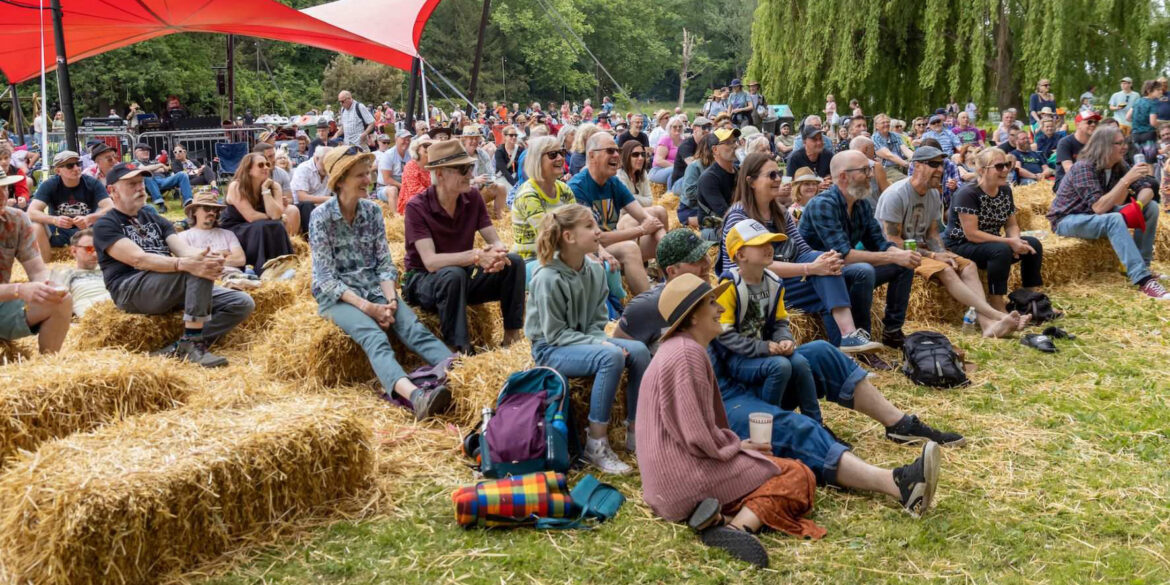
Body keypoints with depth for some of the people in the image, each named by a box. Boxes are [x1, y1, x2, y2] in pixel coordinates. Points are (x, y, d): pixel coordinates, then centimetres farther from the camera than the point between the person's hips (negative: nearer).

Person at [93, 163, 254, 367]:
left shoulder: (155, 219, 23)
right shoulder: (105, 226, 2)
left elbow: (184, 250, 5)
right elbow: (138, 259, -17)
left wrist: (202, 257, -21)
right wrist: (185, 264, -34)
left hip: (170, 289, 7)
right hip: (131, 291, -7)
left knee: (242, 303, -12)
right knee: (198, 270, -32)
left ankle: (180, 349, -23)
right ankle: (191, 343, -30)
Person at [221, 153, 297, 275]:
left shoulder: (274, 186, -7)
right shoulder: (236, 187, -18)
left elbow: (275, 215, -21)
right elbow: (251, 217, -24)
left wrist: (266, 190, -23)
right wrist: (281, 218, -16)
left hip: (260, 233, 4)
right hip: (232, 231, -4)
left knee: (277, 227, -26)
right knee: (263, 228, -31)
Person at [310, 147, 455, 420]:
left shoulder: (372, 211, 6)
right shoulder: (321, 216, -7)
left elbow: (385, 264, 4)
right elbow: (326, 278, -11)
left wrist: (391, 300, -14)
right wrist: (366, 307, -21)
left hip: (375, 290, 5)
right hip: (337, 296, -5)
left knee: (416, 329, -25)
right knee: (374, 337, -35)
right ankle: (412, 393, -62)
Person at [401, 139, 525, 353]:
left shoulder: (472, 197, -3)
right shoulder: (416, 206, -19)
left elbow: (495, 240, -6)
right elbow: (430, 261, -29)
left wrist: (497, 254, -32)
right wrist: (476, 256, -42)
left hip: (464, 275, 5)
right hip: (424, 280, -5)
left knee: (514, 263, -15)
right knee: (453, 274, -38)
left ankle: (512, 335, -11)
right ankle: (460, 350, -32)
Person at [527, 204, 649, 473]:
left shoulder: (595, 270, 1)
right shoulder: (548, 278, -20)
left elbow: (599, 320, 7)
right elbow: (555, 333, -18)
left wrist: (601, 340, -14)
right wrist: (599, 344, -24)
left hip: (586, 340, 7)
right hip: (551, 349, -7)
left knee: (639, 350, -17)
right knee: (611, 357, -32)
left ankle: (635, 432, -5)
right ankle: (596, 444, -25)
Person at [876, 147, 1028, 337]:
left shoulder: (934, 194, 10)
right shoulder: (895, 195, -16)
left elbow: (932, 233, 14)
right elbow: (893, 241, -18)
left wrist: (942, 254, -8)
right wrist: (932, 256, -18)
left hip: (921, 248, 8)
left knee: (968, 266, -13)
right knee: (945, 271, -29)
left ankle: (987, 324, -31)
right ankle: (996, 314, -32)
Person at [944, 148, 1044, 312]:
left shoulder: (1005, 191, 4)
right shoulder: (967, 194, -19)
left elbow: (1011, 225, 9)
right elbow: (971, 234, -24)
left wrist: (1016, 240, -16)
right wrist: (1009, 242, -26)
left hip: (991, 244, 8)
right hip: (961, 246, -8)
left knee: (1033, 244, -8)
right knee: (1002, 250, -33)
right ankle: (997, 308, -26)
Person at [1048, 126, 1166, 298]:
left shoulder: (1119, 166, -3)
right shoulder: (1083, 168, -25)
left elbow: (1147, 189, -3)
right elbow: (1099, 207, -33)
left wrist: (1138, 205, -25)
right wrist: (1126, 180, -35)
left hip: (1096, 216, 8)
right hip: (1068, 220, -8)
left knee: (1151, 207, -4)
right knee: (1114, 219, -36)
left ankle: (1142, 265, -2)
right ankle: (1144, 280, -40)